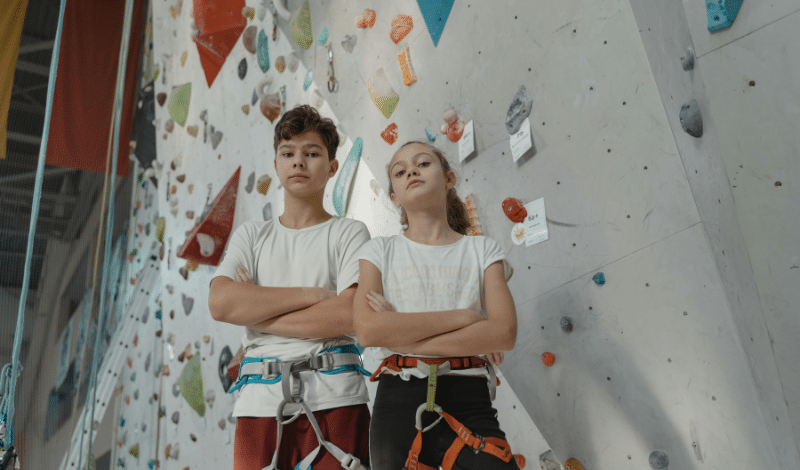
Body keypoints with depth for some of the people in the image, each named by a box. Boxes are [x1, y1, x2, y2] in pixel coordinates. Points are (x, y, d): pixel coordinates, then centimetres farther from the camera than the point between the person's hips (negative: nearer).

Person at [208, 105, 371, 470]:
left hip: (334, 401, -2)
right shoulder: (251, 236, 14)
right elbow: (220, 303, -4)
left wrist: (255, 312, -5)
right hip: (260, 402, 2)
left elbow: (350, 315, -11)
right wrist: (311, 294, -9)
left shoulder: (349, 233, 5)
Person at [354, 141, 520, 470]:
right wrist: (463, 316, -12)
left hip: (469, 400, 0)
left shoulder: (482, 250, 7)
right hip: (399, 400, 0)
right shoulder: (381, 251, 6)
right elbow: (368, 329, -11)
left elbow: (504, 332, -8)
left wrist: (402, 336, -12)